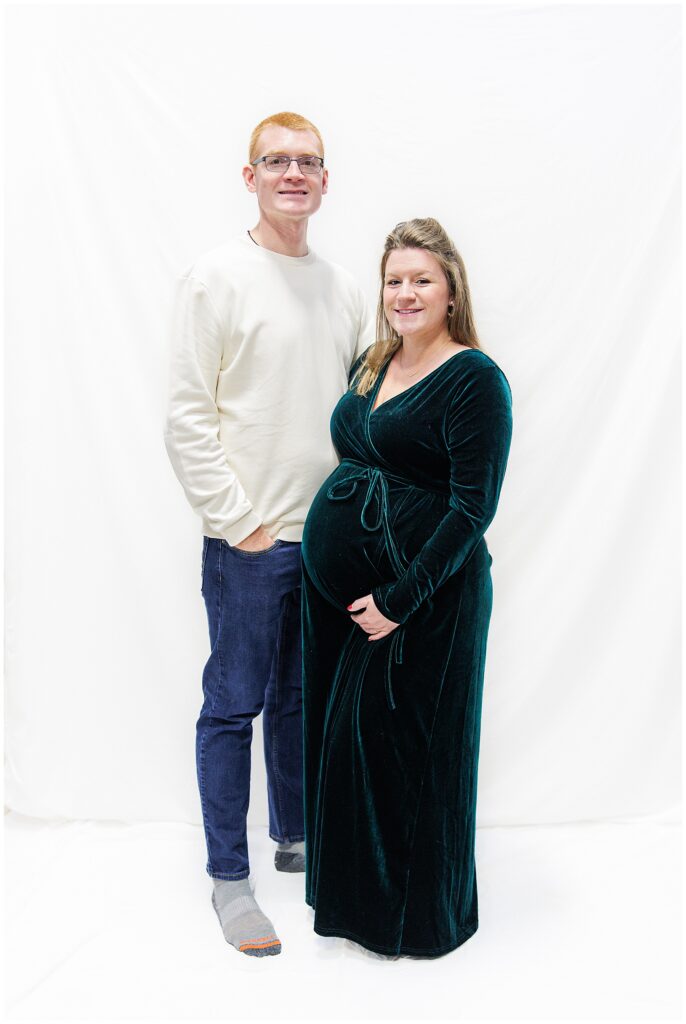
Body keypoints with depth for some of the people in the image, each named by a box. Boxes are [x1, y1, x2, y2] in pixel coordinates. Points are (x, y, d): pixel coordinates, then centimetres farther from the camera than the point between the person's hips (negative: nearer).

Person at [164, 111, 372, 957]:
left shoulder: (341, 286, 11)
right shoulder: (218, 277, -7)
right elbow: (187, 419, -11)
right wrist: (237, 521, -13)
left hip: (328, 538, 6)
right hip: (250, 540, -5)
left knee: (302, 698, 18)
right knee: (234, 705, 4)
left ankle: (295, 838, 36)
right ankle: (229, 876, 20)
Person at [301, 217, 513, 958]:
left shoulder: (474, 379, -12)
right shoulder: (371, 366, 11)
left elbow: (472, 506, -17)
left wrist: (400, 599, -19)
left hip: (421, 597, -7)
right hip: (334, 584, 8)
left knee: (409, 745, 6)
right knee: (339, 734, 16)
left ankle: (418, 913, 29)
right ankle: (350, 892, 39)